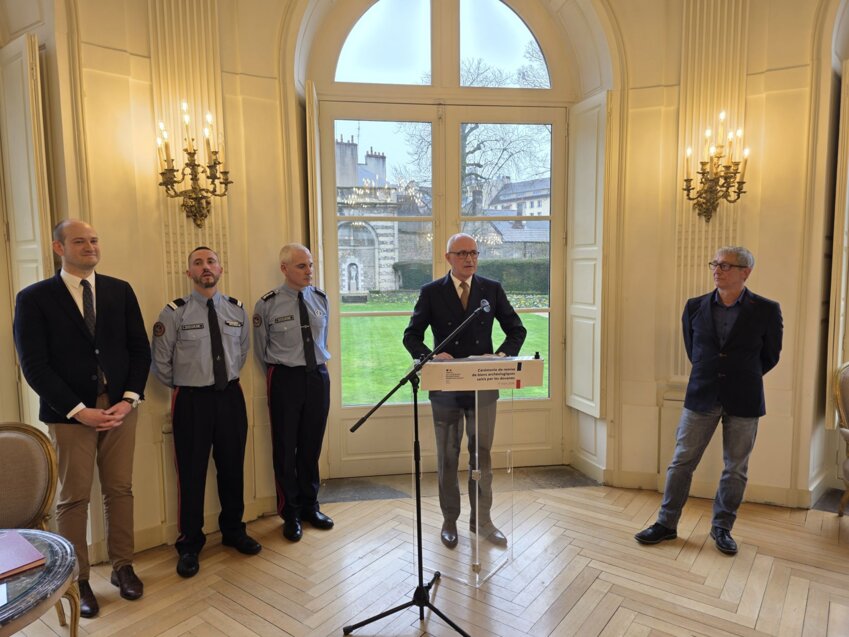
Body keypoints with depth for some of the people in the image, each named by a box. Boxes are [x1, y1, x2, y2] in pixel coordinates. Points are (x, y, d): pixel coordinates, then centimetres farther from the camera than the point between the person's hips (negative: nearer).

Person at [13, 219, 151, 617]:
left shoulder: (120, 291, 5)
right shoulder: (34, 298, -3)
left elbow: (140, 348, 4)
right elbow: (34, 365, -8)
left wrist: (129, 399, -8)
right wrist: (78, 410, -15)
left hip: (120, 407, 3)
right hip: (69, 413, -2)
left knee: (120, 491, 11)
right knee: (73, 498, 8)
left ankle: (122, 566, 26)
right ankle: (78, 580, 23)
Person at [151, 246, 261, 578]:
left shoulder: (236, 309, 3)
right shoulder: (175, 312, -8)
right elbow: (160, 361, -1)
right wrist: (180, 388, 7)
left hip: (231, 396, 4)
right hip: (192, 400, -3)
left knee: (233, 467, 14)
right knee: (192, 473, 6)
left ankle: (233, 531, 35)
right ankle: (190, 545, 26)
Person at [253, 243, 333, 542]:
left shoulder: (320, 298, 3)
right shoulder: (267, 305, -9)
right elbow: (261, 350, 2)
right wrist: (281, 371, 7)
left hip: (318, 375, 4)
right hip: (285, 380, -3)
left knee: (312, 445, 14)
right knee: (286, 448, 7)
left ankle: (309, 506, 33)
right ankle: (291, 514, 26)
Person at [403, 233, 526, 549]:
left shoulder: (492, 289, 3)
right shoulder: (431, 292, -1)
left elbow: (517, 330, 5)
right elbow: (411, 336, -1)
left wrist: (502, 355, -13)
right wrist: (430, 357, -20)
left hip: (483, 386, 1)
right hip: (445, 386, -1)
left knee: (481, 453, 10)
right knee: (447, 456, 11)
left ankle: (481, 519, 26)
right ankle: (450, 520, 28)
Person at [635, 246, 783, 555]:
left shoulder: (766, 310, -6)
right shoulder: (695, 307, -1)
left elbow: (770, 356, 6)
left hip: (743, 401, -1)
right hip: (701, 398, 1)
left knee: (736, 469, 11)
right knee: (681, 462, 5)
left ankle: (722, 527, 29)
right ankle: (667, 523, 18)